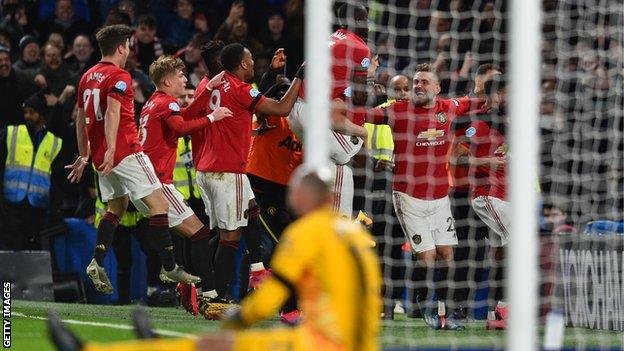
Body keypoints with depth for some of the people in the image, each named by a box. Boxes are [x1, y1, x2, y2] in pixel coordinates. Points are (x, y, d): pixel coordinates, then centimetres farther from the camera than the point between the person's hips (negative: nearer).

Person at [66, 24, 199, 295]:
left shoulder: (88, 77, 17)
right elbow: (112, 112, -24)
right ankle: (169, 267, -8)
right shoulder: (119, 77, -9)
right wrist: (111, 149, -31)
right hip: (126, 151, -9)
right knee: (158, 204, -6)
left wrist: (84, 156, 30)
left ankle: (97, 262, 4)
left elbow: (80, 118, 23)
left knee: (116, 207, 19)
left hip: (103, 157, 9)